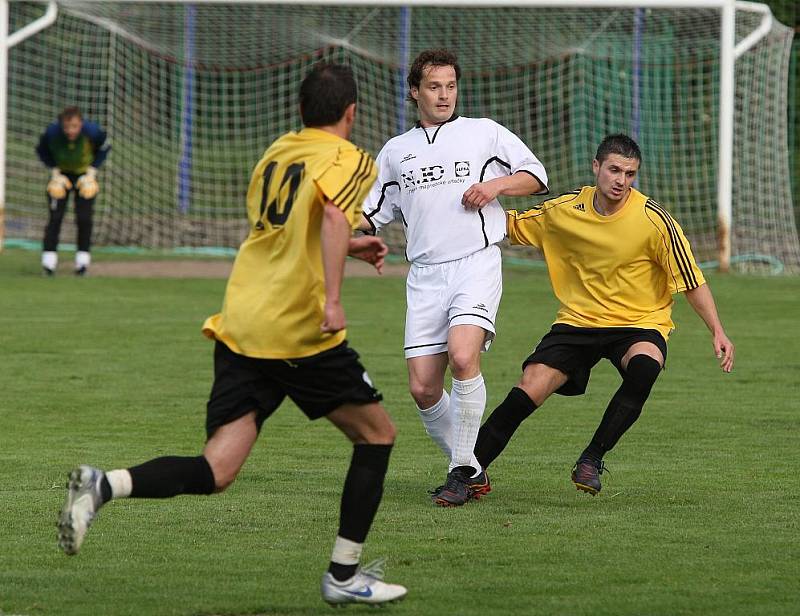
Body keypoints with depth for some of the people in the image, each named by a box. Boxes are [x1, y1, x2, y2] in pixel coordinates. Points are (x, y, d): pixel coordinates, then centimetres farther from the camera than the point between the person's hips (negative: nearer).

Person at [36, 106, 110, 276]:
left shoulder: (92, 131, -30)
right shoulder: (52, 133, -29)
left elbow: (103, 148, -7)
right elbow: (42, 150, -6)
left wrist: (91, 172, -12)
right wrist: (55, 172, -12)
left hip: (84, 173, 0)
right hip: (61, 173, 0)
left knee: (84, 217, -6)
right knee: (55, 216, -10)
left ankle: (83, 258, 7)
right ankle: (49, 259, -6)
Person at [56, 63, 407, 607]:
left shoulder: (277, 152, 20)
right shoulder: (351, 160, -2)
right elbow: (333, 212, -25)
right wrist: (333, 296, -30)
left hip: (240, 326, 6)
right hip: (300, 333, -6)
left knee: (215, 473, -1)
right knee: (377, 432, 15)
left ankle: (104, 485, -26)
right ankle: (344, 575, 14)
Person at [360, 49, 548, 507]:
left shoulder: (485, 132, 10)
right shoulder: (396, 151, 18)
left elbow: (537, 176, 13)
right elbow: (372, 215, 23)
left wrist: (496, 184, -5)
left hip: (476, 264, -4)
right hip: (426, 275, 4)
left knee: (463, 357, -27)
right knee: (423, 388, -5)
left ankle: (462, 471, -17)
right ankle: (472, 473, 13)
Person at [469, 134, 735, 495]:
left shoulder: (654, 220, -14)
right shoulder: (566, 210, -3)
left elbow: (691, 281, -8)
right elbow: (512, 225, 12)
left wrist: (718, 332, -15)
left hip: (639, 323, -2)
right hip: (577, 320, 2)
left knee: (645, 366, -36)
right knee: (528, 391, -14)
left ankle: (592, 459, -21)